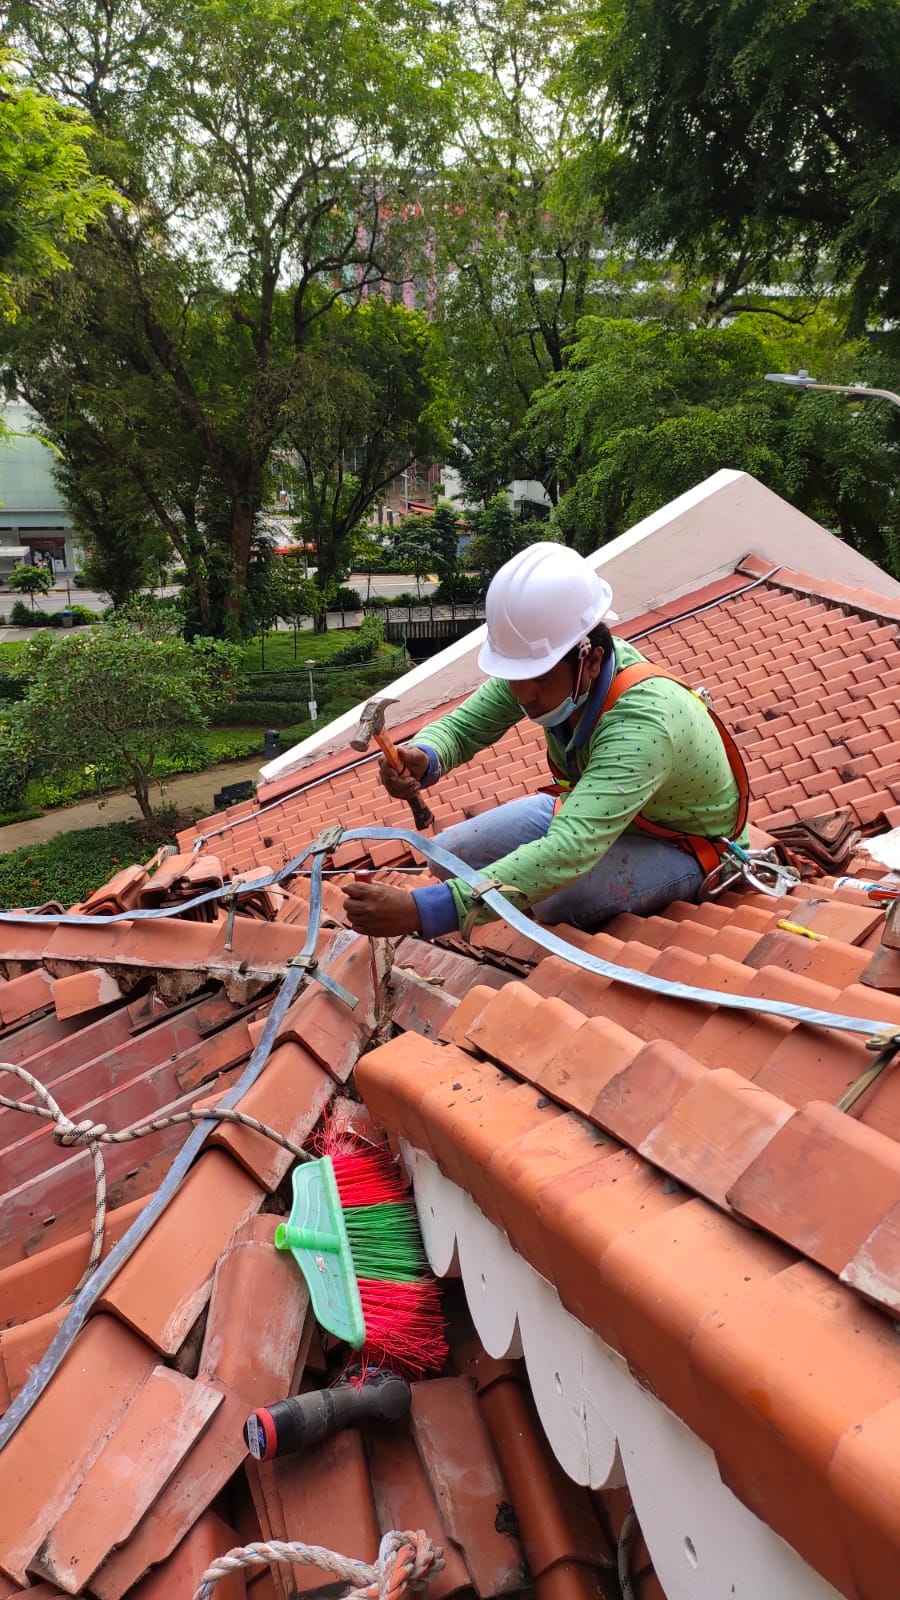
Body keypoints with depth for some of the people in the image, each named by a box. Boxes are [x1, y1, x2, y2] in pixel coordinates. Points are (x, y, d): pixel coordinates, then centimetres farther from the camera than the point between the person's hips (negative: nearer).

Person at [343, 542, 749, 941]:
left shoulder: (644, 722, -42)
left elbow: (569, 853, -52)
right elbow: (462, 725, -13)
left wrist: (421, 910, -59)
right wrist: (423, 758, -40)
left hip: (682, 844, -6)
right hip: (588, 808, 6)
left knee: (548, 897, -33)